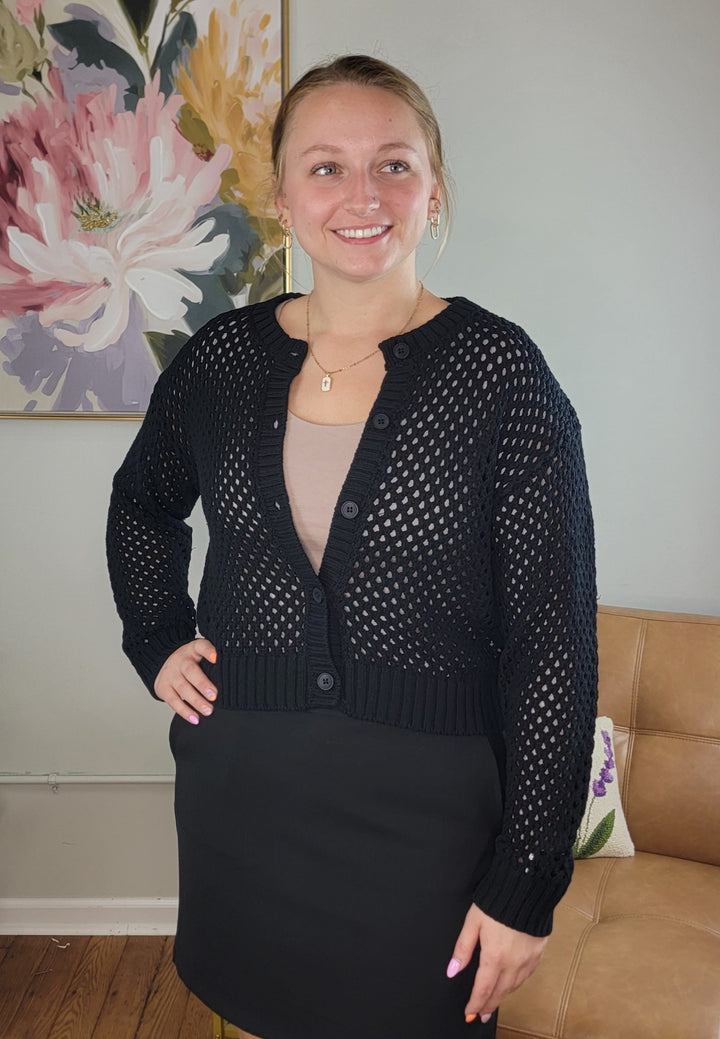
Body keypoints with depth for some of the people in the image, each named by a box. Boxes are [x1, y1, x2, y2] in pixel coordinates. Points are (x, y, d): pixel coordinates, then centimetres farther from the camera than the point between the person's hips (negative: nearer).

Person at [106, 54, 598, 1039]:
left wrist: (526, 888, -12)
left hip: (424, 810, -3)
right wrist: (159, 641, 6)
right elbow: (142, 506, 19)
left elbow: (553, 640, -12)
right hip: (239, 790, 4)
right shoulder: (223, 357, -1)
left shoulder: (500, 373, -12)